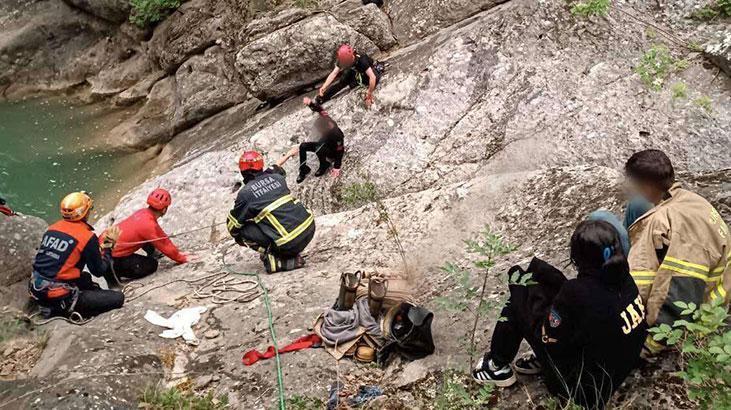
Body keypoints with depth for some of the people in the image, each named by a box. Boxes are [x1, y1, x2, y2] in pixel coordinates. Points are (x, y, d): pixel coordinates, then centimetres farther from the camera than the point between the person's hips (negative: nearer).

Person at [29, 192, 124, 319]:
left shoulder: (52, 228, 5)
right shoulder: (87, 236, -14)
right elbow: (99, 271, -5)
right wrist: (109, 244, 6)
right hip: (58, 296, -8)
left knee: (85, 277, 35)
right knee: (118, 298, -7)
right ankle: (64, 309, -6)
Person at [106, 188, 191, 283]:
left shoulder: (144, 212, -1)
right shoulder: (149, 225, -26)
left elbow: (162, 237, 10)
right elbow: (165, 246, -13)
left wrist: (178, 253, 15)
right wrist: (182, 259, 0)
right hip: (113, 258, -9)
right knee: (152, 265, -2)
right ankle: (115, 273, -2)